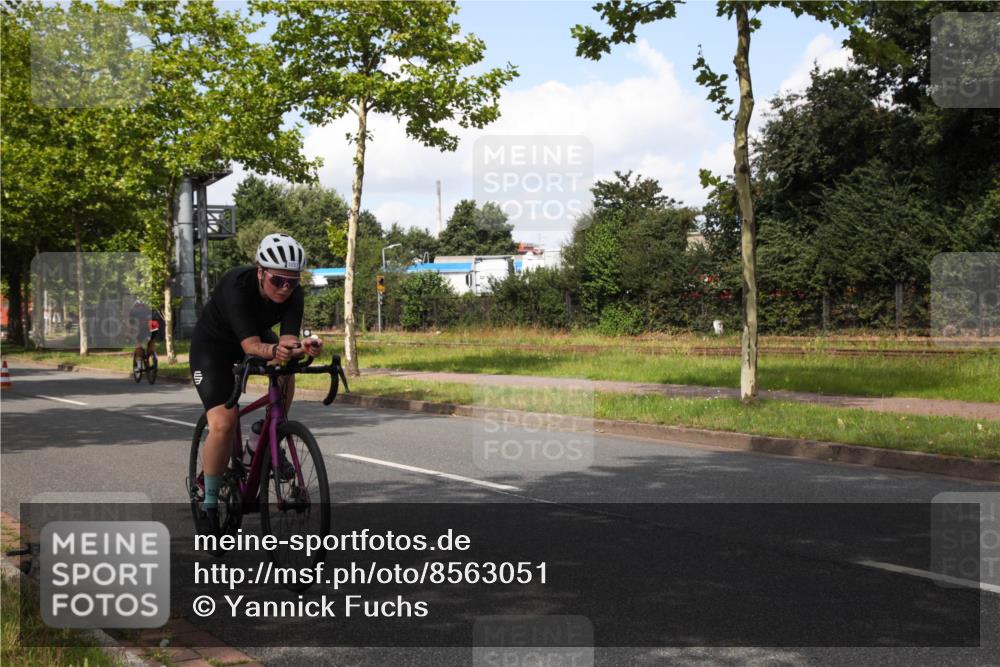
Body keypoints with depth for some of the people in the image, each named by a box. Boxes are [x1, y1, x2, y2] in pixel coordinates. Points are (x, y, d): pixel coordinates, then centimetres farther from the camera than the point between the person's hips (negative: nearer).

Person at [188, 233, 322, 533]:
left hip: (256, 335, 6)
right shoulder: (237, 286, -36)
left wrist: (304, 348, -53)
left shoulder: (293, 294, -23)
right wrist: (274, 350, -63)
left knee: (285, 373, -23)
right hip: (214, 344, -6)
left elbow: (288, 340, -31)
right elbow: (250, 345, -43)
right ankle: (209, 503, -3)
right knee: (223, 424, -19)